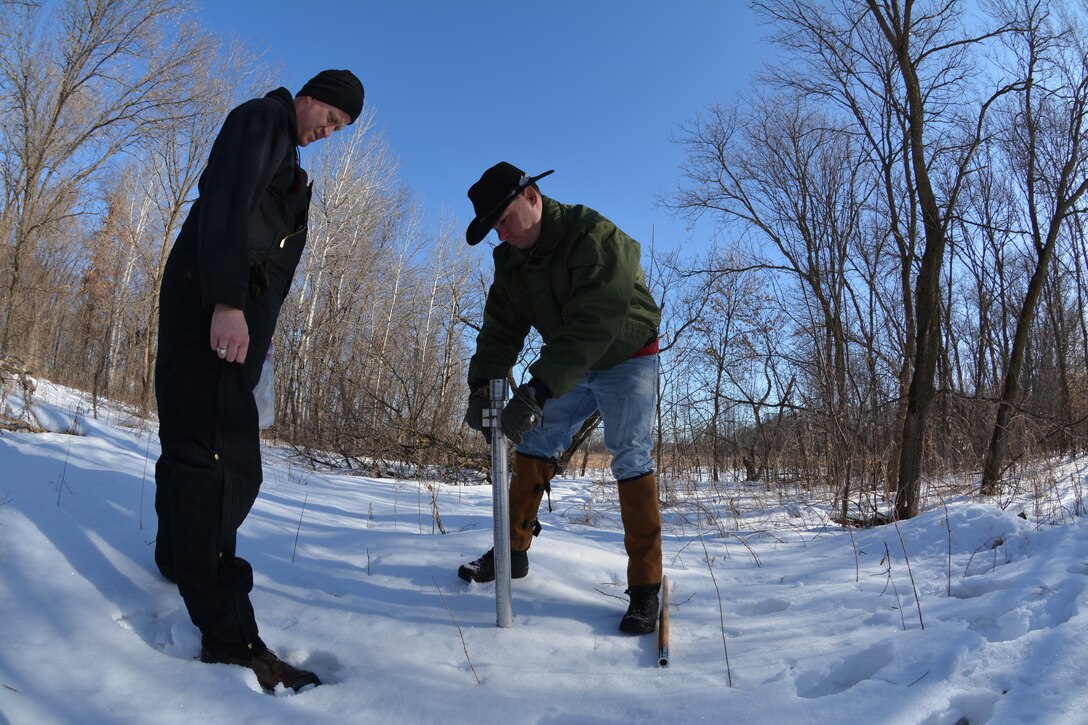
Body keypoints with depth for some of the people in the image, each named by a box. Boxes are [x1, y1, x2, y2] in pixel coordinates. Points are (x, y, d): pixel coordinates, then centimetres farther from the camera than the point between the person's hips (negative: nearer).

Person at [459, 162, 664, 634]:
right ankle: (513, 551, 16)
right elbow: (501, 328, -7)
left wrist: (537, 390, -47)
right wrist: (482, 384, -25)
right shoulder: (511, 260, -5)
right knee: (534, 445, 2)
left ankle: (645, 586, -6)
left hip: (626, 360, -6)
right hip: (570, 369, 7)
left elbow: (592, 324, -39)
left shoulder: (593, 236, -29)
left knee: (631, 459, -13)